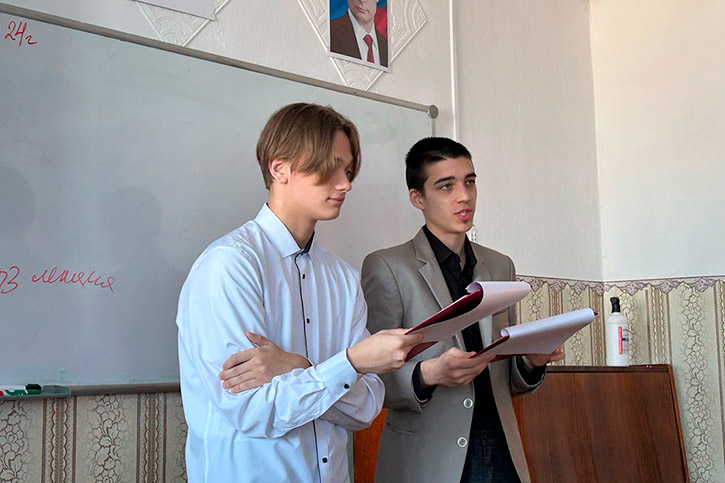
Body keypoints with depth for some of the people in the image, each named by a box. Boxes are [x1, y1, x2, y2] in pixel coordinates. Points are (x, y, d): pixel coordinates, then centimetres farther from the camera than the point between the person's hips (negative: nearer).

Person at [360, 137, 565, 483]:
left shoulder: (500, 267, 12)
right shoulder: (386, 267, -6)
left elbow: (508, 381, 15)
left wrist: (532, 361, -5)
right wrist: (428, 374, -25)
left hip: (502, 454, 5)